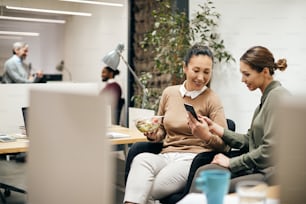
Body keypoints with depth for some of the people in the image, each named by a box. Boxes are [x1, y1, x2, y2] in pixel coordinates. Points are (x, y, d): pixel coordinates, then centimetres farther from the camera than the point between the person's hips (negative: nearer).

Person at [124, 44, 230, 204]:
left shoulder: (212, 99, 0)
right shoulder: (169, 93, 12)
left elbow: (224, 144, -2)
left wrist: (206, 135, -23)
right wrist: (154, 135, 2)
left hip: (193, 159, -4)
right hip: (166, 155, 4)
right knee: (141, 159, -33)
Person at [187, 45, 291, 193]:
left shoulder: (278, 96, -12)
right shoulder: (266, 97, 17)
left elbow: (270, 149, -19)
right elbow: (248, 141, 14)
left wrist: (232, 162, -11)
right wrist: (215, 128, 6)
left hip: (271, 173, -8)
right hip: (257, 167, 8)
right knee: (203, 173, -8)